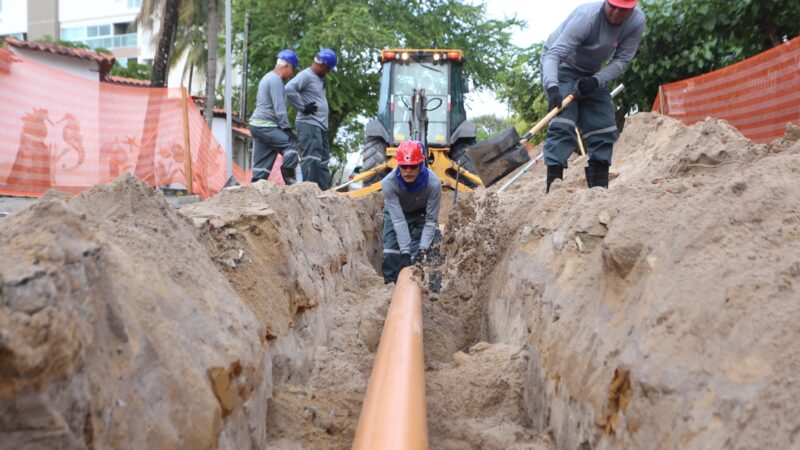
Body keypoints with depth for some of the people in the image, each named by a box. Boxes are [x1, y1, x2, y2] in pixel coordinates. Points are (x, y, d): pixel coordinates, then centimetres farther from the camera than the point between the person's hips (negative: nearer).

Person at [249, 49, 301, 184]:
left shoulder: (267, 78, 23)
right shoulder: (276, 80, -11)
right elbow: (279, 108, -18)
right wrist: (287, 128, -17)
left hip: (257, 124, 11)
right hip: (266, 126, -11)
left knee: (261, 167, 6)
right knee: (291, 145, -17)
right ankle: (289, 181, -19)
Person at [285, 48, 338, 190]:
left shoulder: (319, 78, 21)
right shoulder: (306, 75, -10)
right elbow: (289, 89, -25)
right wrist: (303, 107, -19)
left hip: (320, 125, 10)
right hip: (309, 124, -10)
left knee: (323, 159, 11)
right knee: (311, 158, -14)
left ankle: (324, 189, 16)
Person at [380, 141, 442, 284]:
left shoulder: (433, 183, -35)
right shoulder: (388, 183, -36)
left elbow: (431, 220, -25)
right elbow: (398, 220, -34)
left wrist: (423, 248, -34)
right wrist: (405, 251, -39)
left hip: (421, 214, 0)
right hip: (396, 213, 0)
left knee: (418, 255, -12)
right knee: (390, 254, -9)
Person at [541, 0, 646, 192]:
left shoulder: (637, 21, -18)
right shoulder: (586, 16, -34)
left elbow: (622, 59, -11)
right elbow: (554, 54, -38)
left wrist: (597, 80, -28)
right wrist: (552, 87, -54)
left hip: (592, 73, 6)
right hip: (561, 66, -6)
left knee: (603, 128, 1)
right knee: (563, 124, -21)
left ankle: (599, 188, 8)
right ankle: (553, 189, -26)